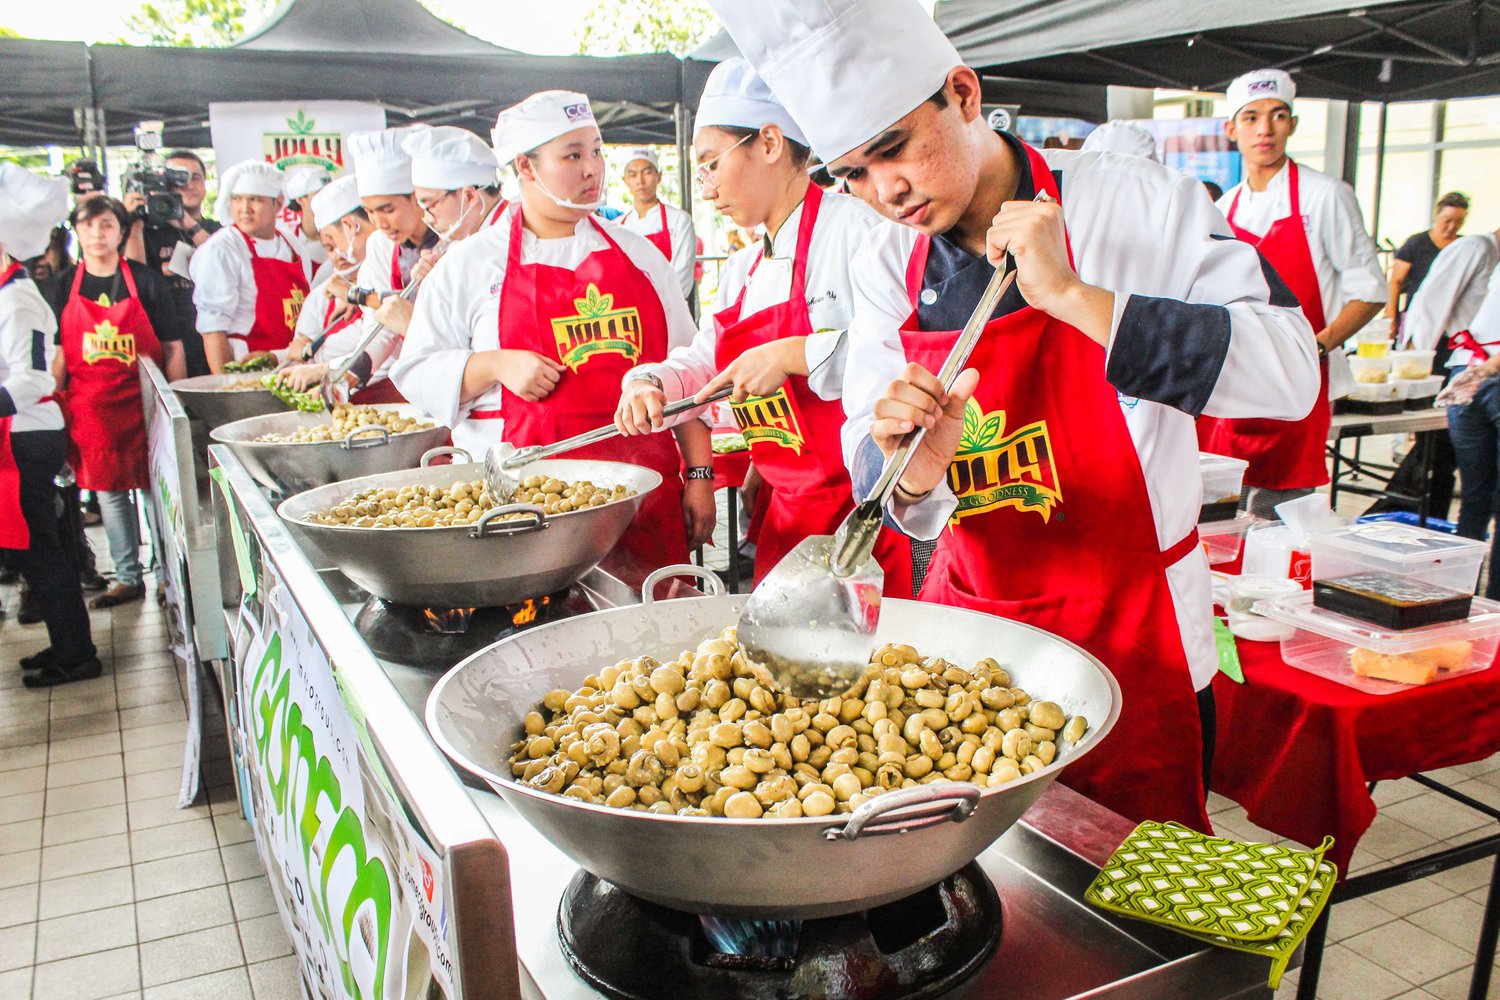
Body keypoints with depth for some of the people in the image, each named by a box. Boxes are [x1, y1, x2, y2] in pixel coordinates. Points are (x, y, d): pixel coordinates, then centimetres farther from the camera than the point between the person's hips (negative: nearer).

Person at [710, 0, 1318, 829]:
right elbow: (883, 489, 0)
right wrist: (913, 468, -24)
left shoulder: (1137, 206, -11)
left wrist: (1070, 295, -25)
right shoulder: (885, 270, 0)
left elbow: (1292, 373, -19)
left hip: (1128, 640, -3)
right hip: (970, 613, 3)